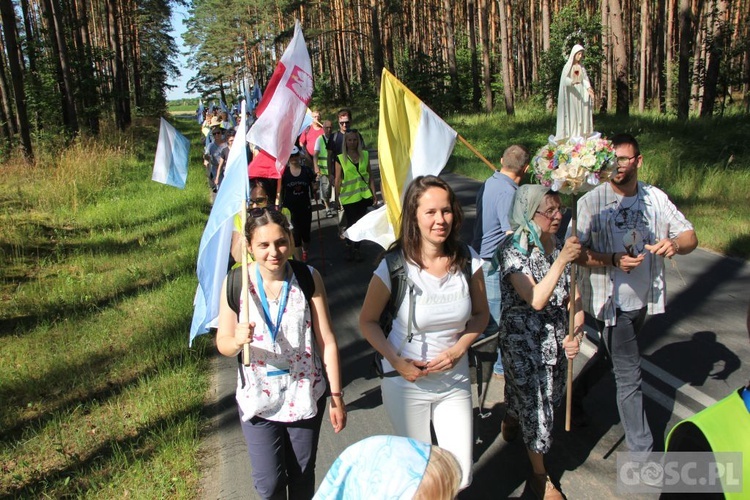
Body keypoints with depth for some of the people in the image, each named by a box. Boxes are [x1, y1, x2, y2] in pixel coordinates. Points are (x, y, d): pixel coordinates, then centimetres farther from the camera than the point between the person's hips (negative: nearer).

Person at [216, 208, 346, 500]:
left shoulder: (309, 278, -12)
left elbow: (327, 341, -7)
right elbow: (223, 344, -3)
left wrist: (337, 396, -5)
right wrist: (238, 341, -27)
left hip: (305, 395, 0)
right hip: (258, 397, 0)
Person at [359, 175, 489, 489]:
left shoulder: (468, 260, -8)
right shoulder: (394, 266, -17)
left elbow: (480, 314, 5)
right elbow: (368, 322, -6)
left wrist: (458, 348, -12)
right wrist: (396, 361, -18)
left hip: (455, 380, 3)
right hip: (407, 382, -2)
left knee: (460, 477, 7)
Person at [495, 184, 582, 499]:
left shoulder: (560, 246, -1)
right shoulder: (513, 250, -19)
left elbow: (571, 296, 1)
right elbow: (536, 300, -28)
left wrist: (576, 332, -14)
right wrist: (561, 261, -32)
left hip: (555, 338, 6)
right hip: (523, 340, -6)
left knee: (550, 397, 21)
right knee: (535, 405, 4)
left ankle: (510, 419, 55)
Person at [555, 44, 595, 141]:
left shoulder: (581, 67, 14)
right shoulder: (568, 66, -2)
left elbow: (585, 79, 3)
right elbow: (565, 79, -15)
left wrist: (588, 88, -16)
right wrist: (573, 82, -36)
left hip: (580, 96, 5)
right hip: (570, 95, -5)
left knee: (580, 115, 1)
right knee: (570, 116, -9)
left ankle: (580, 136, 2)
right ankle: (569, 138, -9)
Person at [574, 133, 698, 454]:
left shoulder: (655, 198, 1)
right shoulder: (591, 202, -14)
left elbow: (690, 236, 1)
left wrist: (675, 243, -22)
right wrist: (613, 260, -32)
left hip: (643, 298, 6)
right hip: (610, 301, -6)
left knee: (613, 358, 24)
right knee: (629, 374, -3)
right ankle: (643, 450, 7)